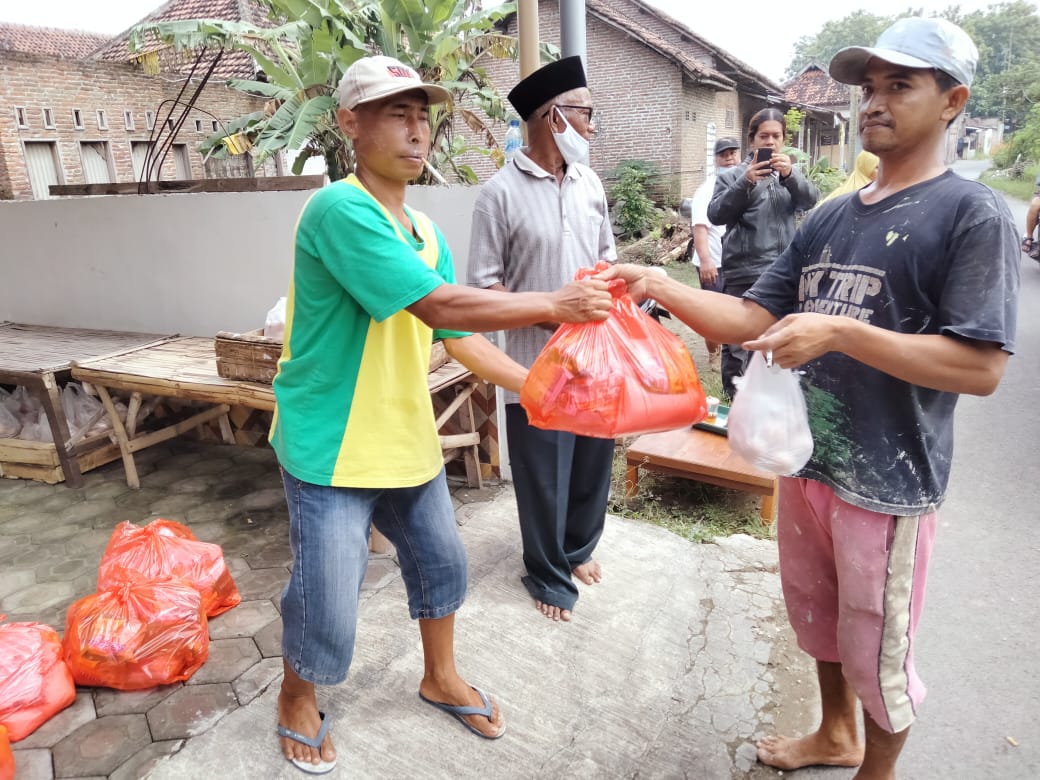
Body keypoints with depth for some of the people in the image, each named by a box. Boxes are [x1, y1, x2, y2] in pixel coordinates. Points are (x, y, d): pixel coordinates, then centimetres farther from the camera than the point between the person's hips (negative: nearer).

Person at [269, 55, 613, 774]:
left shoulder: (425, 229, 6)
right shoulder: (339, 211, -21)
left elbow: (459, 334, 7)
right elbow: (439, 306, -28)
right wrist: (554, 304, -23)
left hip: (406, 437, 8)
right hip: (333, 447, -8)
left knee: (441, 559, 20)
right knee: (328, 606, 3)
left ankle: (441, 677, 45)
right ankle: (297, 700, 36)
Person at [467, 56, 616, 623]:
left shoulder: (588, 182, 9)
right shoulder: (501, 192, -9)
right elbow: (484, 284, -9)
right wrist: (547, 312, -19)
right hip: (537, 362, -5)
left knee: (593, 462, 17)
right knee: (543, 476, 7)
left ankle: (578, 548, 41)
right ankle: (549, 576, 28)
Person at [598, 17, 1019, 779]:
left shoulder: (974, 215, -12)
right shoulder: (830, 216, 8)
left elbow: (981, 368, -20)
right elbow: (752, 319, 2)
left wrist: (839, 332, -27)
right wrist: (658, 286, -12)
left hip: (888, 482, -6)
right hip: (806, 461, 7)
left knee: (876, 650, 11)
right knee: (818, 619, 24)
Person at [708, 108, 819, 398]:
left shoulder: (791, 173, 15)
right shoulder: (732, 175, 6)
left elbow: (811, 200, -3)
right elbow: (716, 214, -8)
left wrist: (790, 175, -21)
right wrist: (745, 182, -20)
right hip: (743, 273, -3)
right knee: (737, 342, -2)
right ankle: (732, 399, 8)